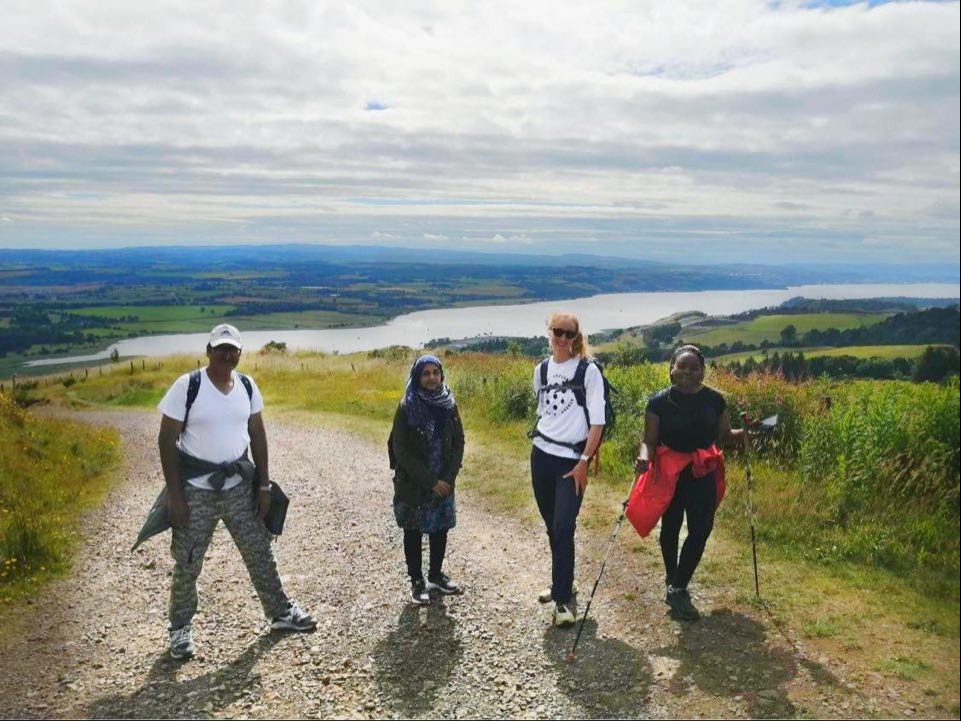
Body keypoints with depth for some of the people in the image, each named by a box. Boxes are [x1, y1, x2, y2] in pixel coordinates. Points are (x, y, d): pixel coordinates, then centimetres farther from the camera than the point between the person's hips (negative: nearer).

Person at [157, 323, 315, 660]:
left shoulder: (248, 386, 1)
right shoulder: (187, 386, -12)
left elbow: (257, 436, 8)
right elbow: (167, 440, -11)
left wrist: (263, 485, 5)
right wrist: (174, 495, -14)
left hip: (239, 485, 4)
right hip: (196, 489, -4)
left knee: (260, 552, 12)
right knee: (187, 563, 6)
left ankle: (281, 612, 28)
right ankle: (180, 629, 26)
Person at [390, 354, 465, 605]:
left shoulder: (448, 404, -1)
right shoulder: (407, 408, -13)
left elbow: (458, 442, 3)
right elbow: (401, 451, -15)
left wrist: (448, 478, -9)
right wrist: (430, 482, -16)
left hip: (443, 483, 4)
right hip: (412, 485, -4)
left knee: (440, 528, 13)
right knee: (413, 532, 9)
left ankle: (436, 575, 32)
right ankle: (417, 581, 24)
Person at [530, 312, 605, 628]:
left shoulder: (588, 370, -6)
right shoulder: (541, 370, 8)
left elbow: (597, 422, -9)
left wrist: (583, 462, -14)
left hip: (572, 460, -5)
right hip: (541, 456, 5)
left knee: (564, 528, -11)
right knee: (552, 527, 14)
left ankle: (562, 600, -4)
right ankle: (561, 582, 32)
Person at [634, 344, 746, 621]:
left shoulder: (714, 399, 0)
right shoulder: (660, 401, -7)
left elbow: (724, 436, 7)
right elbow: (649, 440, -6)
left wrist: (744, 433, -13)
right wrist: (644, 457, -27)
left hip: (704, 475, 2)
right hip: (669, 474, -1)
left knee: (701, 530, -6)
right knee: (670, 528, 12)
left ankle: (677, 588, 8)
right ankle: (674, 584, 34)